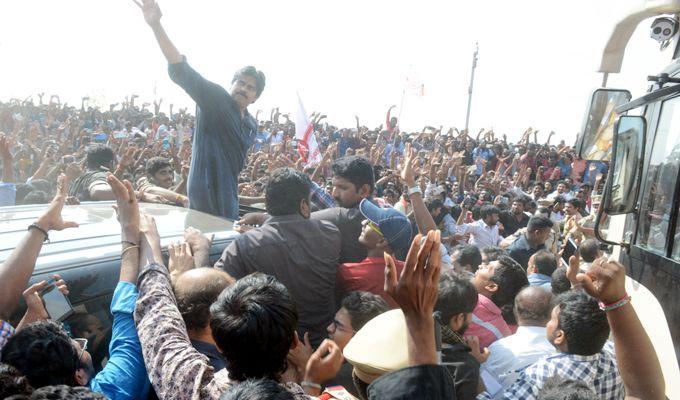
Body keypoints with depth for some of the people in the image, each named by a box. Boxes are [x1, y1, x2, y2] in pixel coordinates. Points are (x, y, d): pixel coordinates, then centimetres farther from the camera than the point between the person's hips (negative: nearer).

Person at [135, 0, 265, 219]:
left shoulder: (252, 126, 13)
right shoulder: (215, 98, -8)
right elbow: (182, 72, -23)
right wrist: (156, 25, -34)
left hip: (227, 199, 8)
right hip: (203, 197, -7)